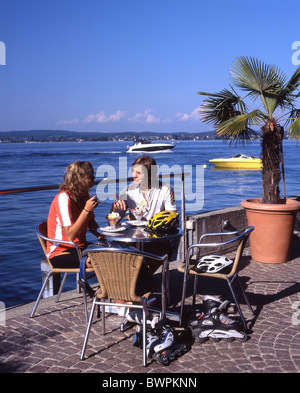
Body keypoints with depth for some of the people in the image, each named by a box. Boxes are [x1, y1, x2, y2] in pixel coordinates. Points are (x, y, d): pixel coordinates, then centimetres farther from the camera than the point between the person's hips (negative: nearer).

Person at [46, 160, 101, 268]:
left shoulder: (84, 195, 9)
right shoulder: (64, 198, -18)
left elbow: (91, 224, 17)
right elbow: (70, 236, -24)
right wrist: (86, 210, -28)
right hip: (61, 253, -8)